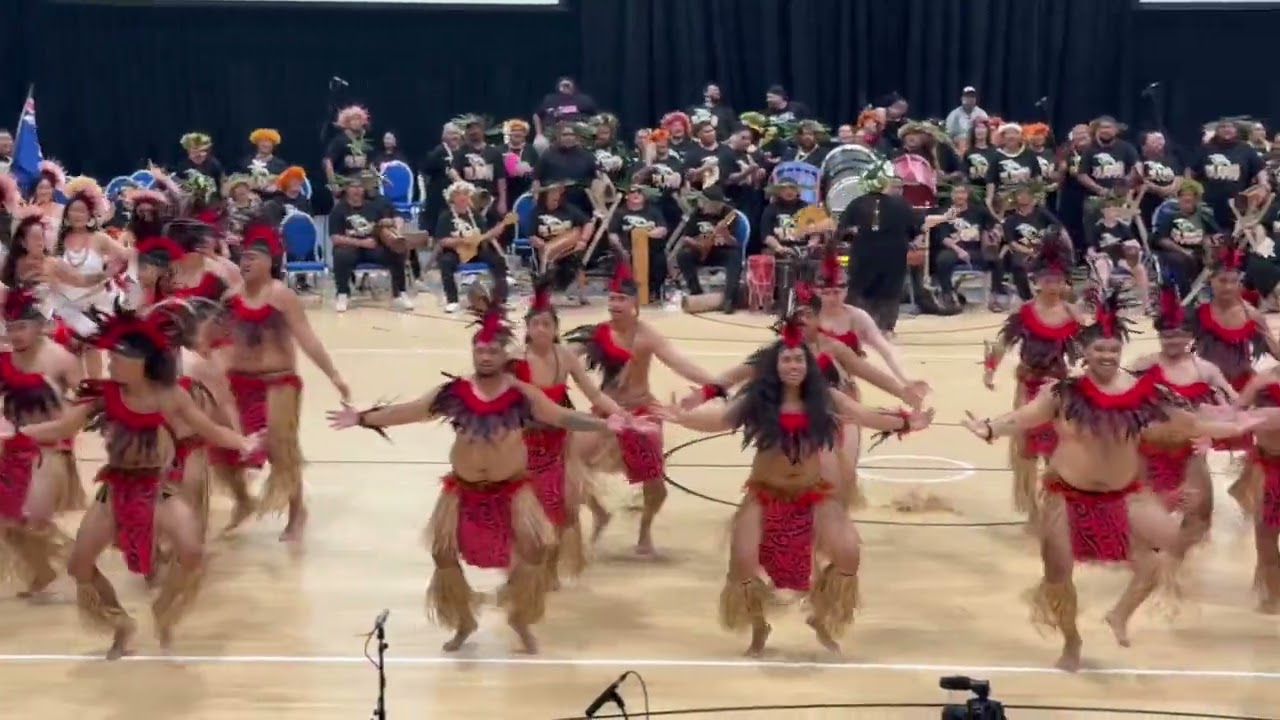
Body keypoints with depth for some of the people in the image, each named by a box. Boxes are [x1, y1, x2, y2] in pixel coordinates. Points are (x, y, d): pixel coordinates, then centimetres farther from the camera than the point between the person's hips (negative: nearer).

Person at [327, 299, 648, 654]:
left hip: (512, 487, -2)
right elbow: (409, 411, -3)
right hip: (464, 489, 2)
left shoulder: (523, 394, -10)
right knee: (444, 554, 5)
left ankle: (520, 619, 15)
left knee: (534, 548, -11)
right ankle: (464, 622, 30)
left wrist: (606, 424, -25)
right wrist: (362, 418, -7)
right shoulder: (454, 392, -6)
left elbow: (562, 416, -13)